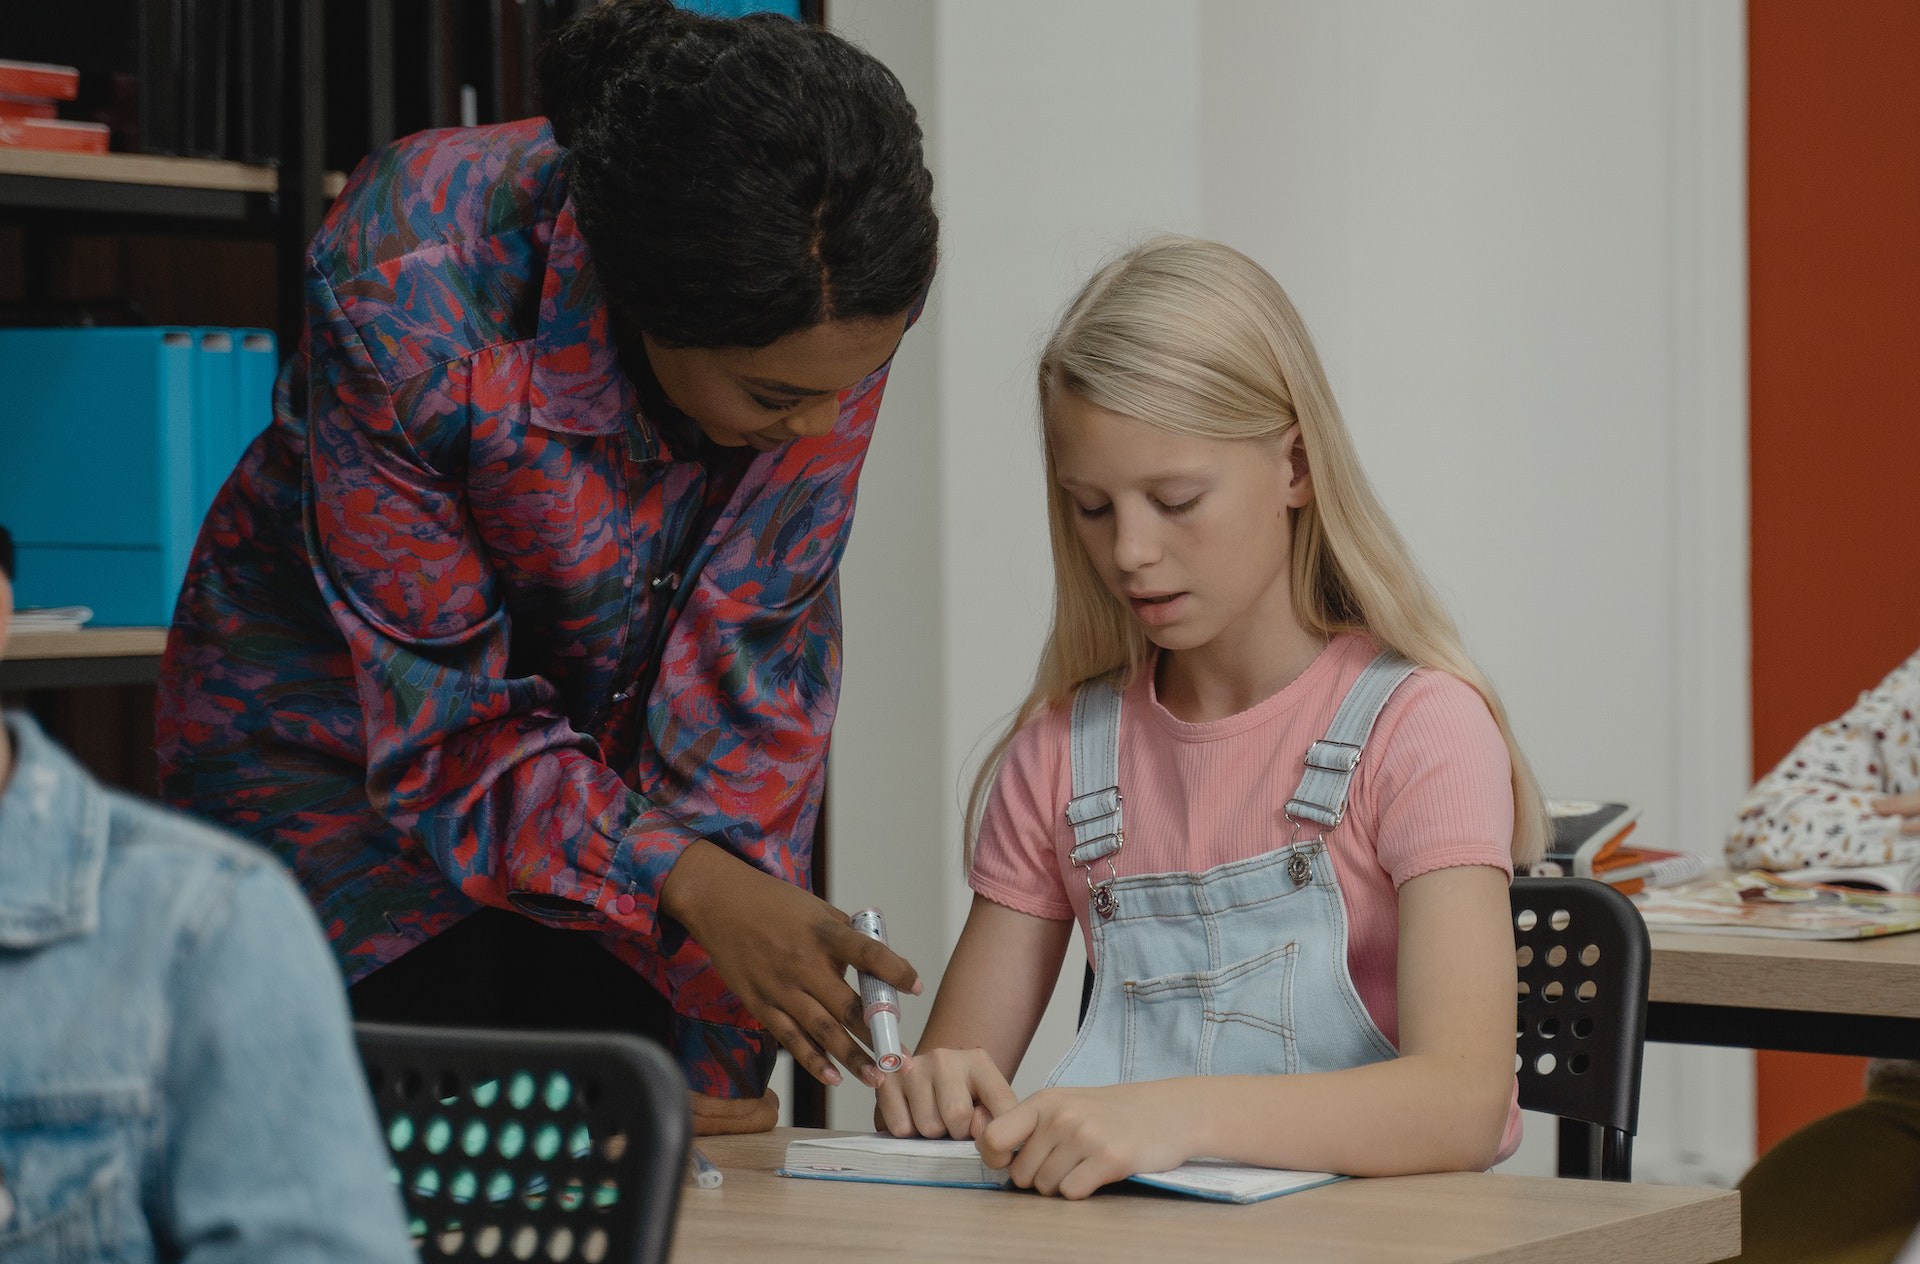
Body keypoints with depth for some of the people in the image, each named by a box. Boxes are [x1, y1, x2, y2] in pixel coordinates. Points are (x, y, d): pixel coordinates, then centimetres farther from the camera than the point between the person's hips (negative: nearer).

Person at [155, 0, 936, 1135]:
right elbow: (440, 733, -25)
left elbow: (761, 662, -16)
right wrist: (689, 882, -41)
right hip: (340, 741, -3)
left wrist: (719, 1050, -20)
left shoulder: (835, 297, -24)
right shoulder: (409, 293, -34)